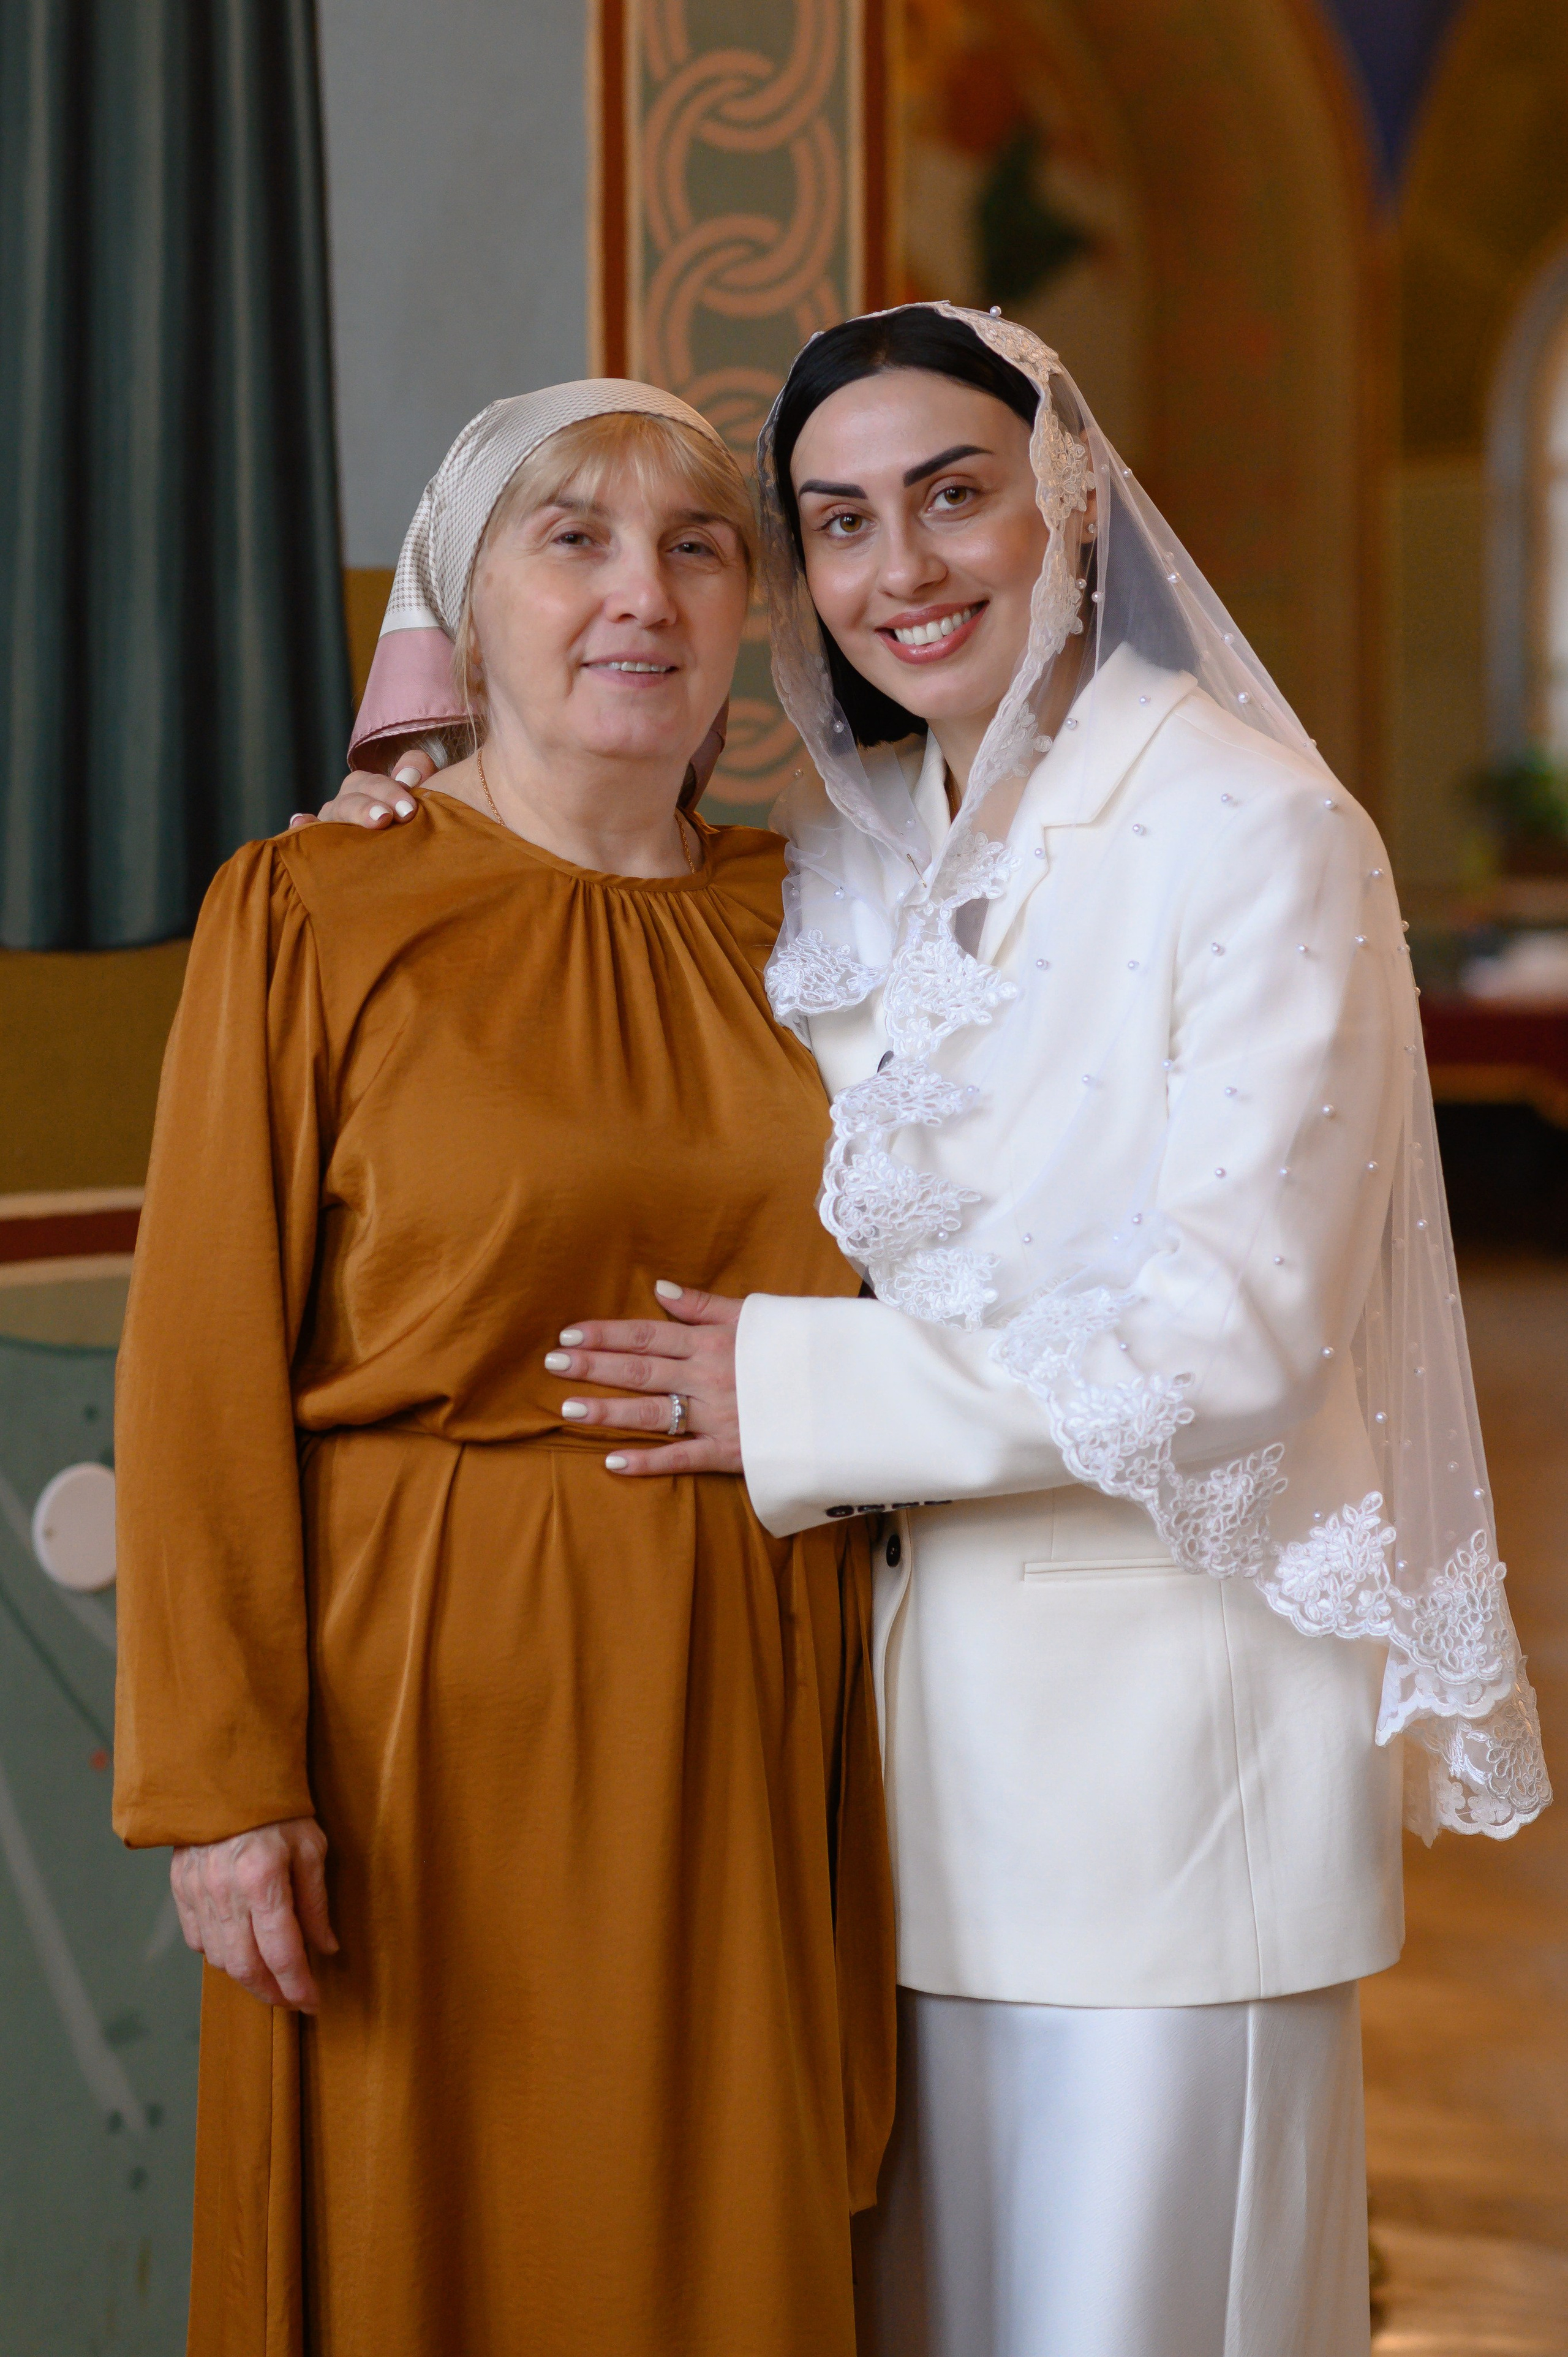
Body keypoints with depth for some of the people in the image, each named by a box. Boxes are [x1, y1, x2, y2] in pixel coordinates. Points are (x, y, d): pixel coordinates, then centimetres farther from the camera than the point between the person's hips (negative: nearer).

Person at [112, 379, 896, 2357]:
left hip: (753, 1728, 4)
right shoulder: (310, 914, -5)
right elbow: (202, 1373, -8)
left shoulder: (796, 920, 8)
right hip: (436, 1708, -4)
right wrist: (219, 1778, -14)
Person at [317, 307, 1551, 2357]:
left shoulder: (1252, 834, -11)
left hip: (1167, 1684, -6)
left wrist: (801, 1396, -13)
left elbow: (1240, 1330, -17)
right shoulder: (845, 856, 7)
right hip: (918, 1665, 6)